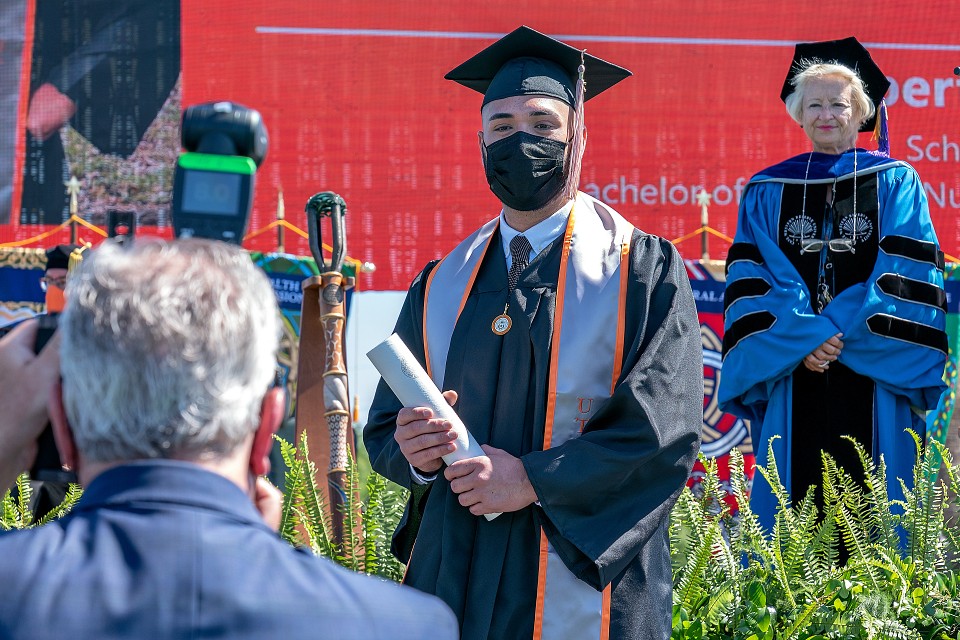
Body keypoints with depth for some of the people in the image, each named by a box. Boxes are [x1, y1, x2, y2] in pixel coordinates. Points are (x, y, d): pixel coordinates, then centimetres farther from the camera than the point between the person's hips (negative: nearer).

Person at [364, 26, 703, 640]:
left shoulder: (645, 272, -4)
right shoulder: (441, 286, 9)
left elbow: (665, 430, -14)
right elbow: (384, 425, 10)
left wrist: (533, 479, -20)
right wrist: (414, 452, -12)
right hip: (455, 582, 4)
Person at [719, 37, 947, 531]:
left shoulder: (895, 184, 7)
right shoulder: (766, 191, 11)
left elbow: (907, 276, -2)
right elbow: (749, 282, 3)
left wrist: (841, 330, -12)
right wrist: (804, 338, -13)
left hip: (872, 380, -1)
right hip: (793, 380, 1)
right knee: (795, 506, -2)